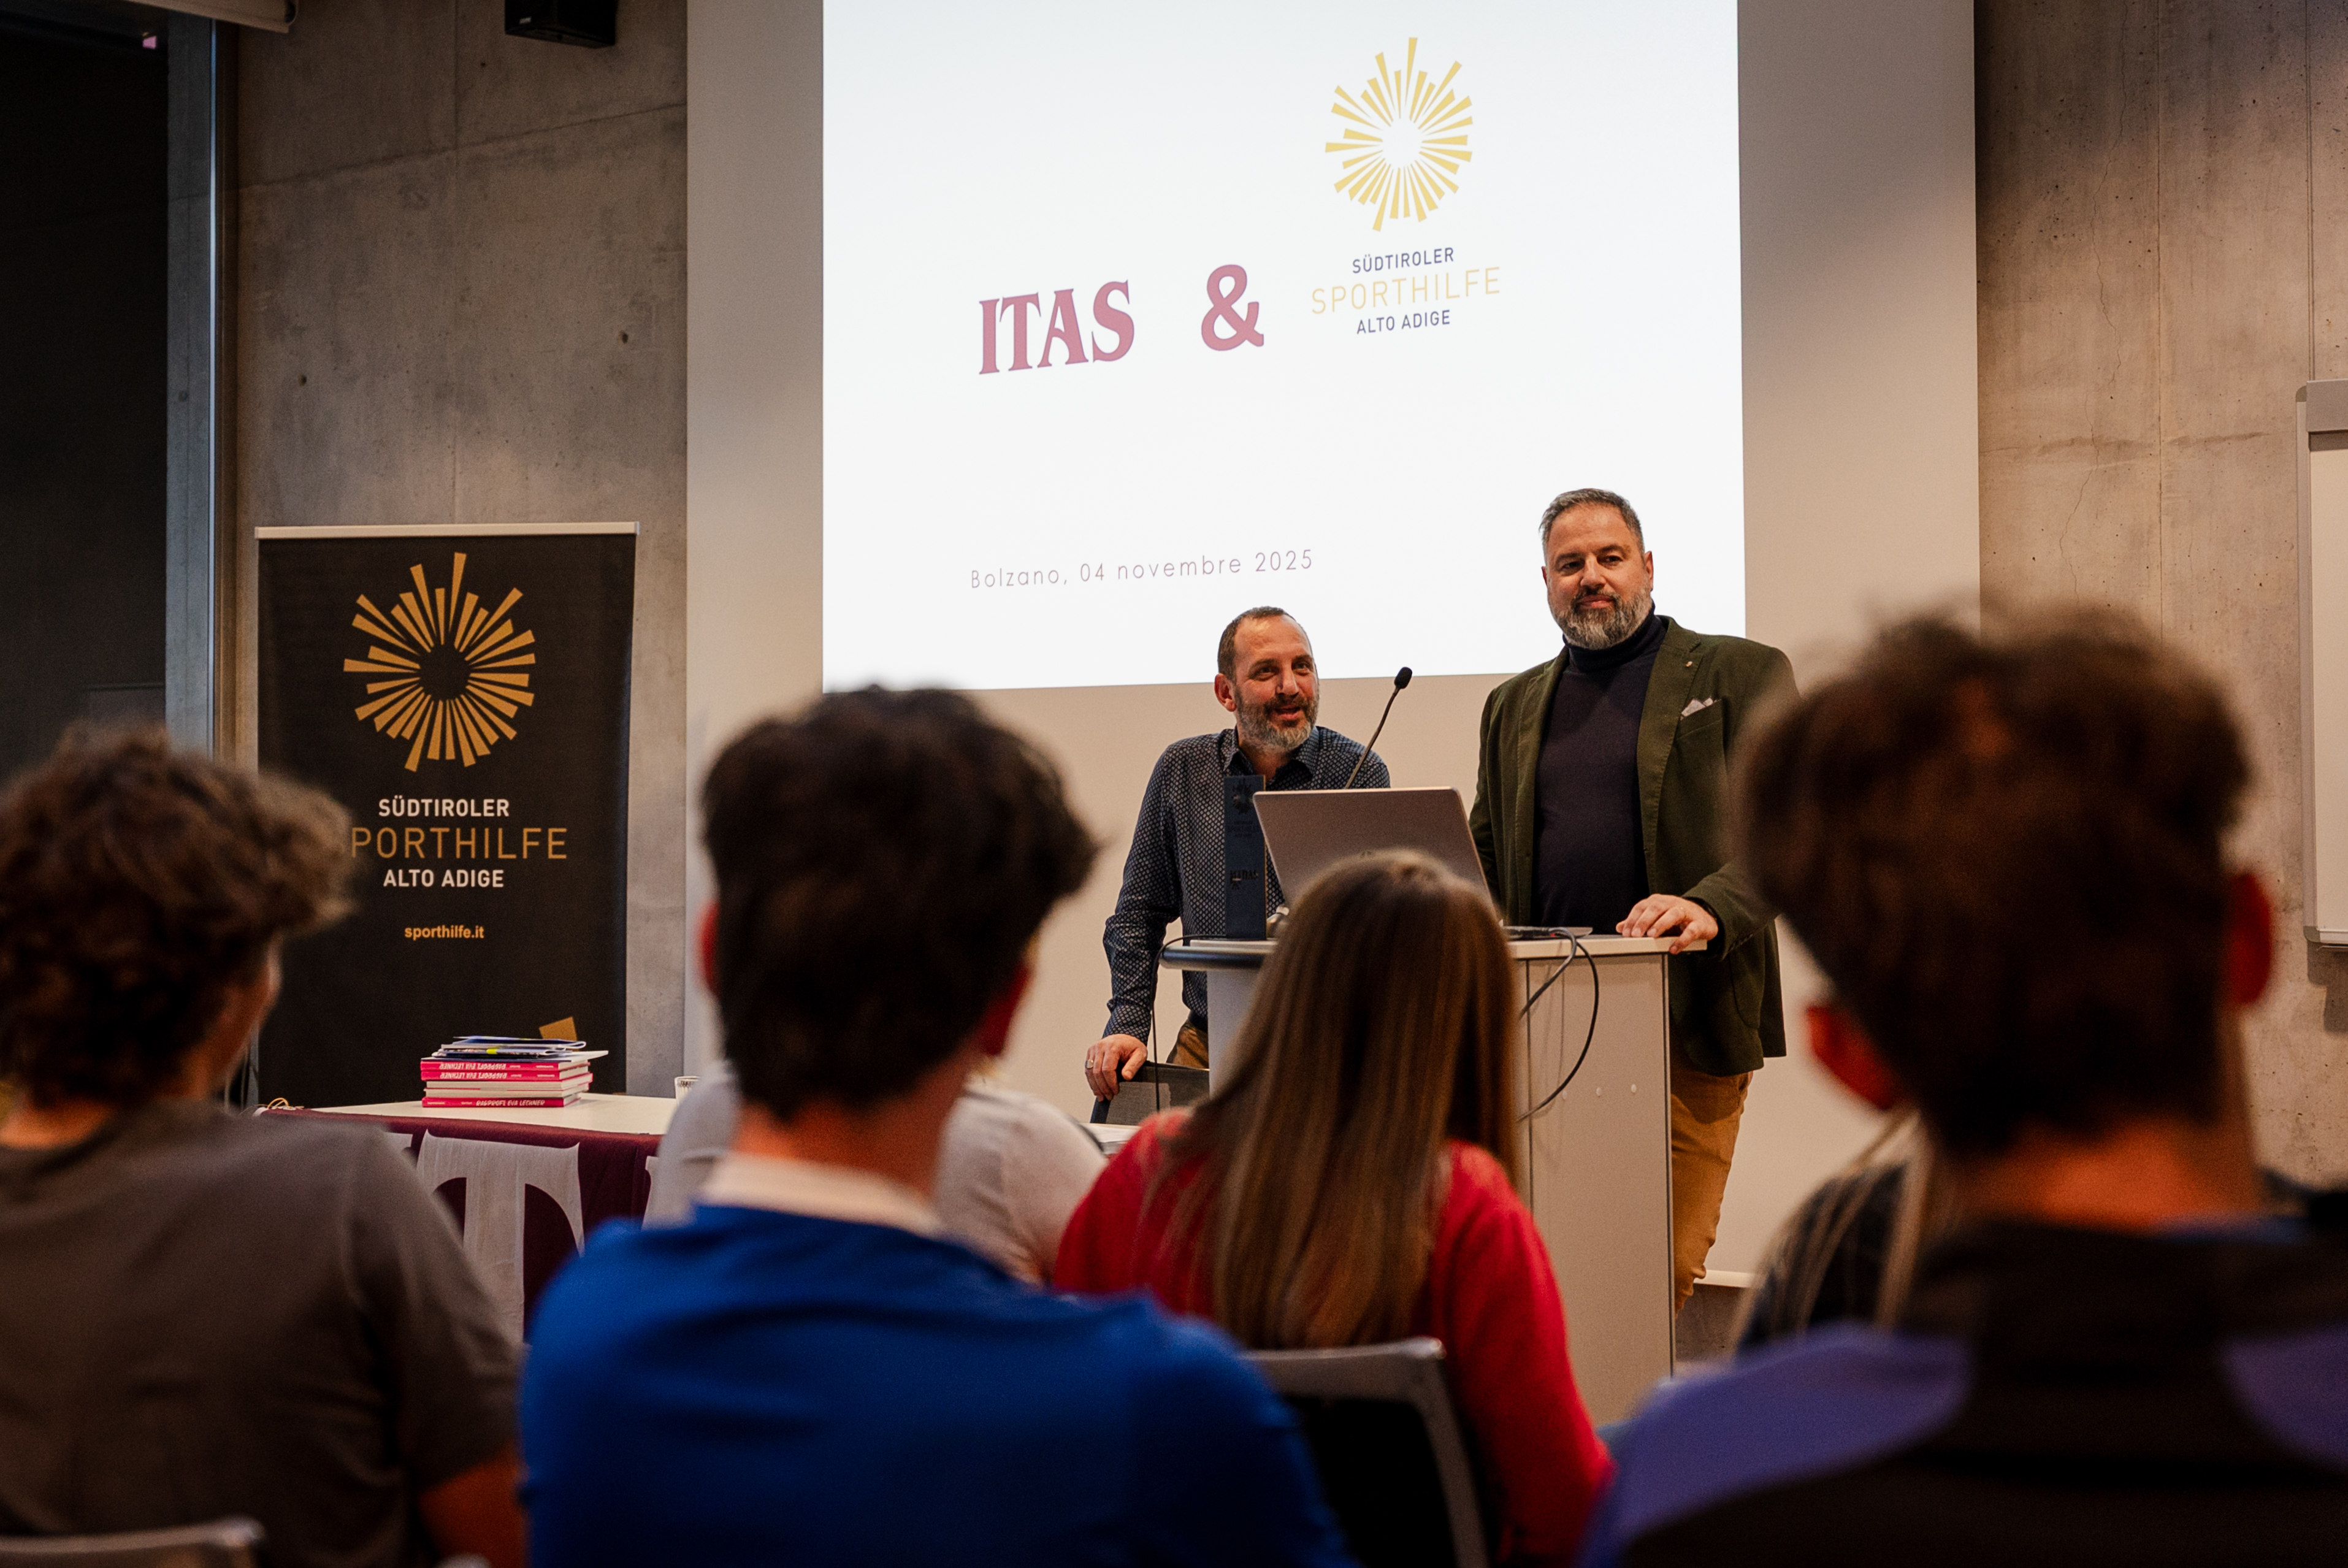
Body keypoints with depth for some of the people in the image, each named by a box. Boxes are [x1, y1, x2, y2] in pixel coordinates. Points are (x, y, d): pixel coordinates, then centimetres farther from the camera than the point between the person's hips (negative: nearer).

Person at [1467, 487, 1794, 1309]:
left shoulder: (1739, 674, 6)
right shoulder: (1514, 704, 21)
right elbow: (1485, 857, 24)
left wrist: (1710, 908, -23)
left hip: (1690, 1025, -4)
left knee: (1663, 1267, -7)